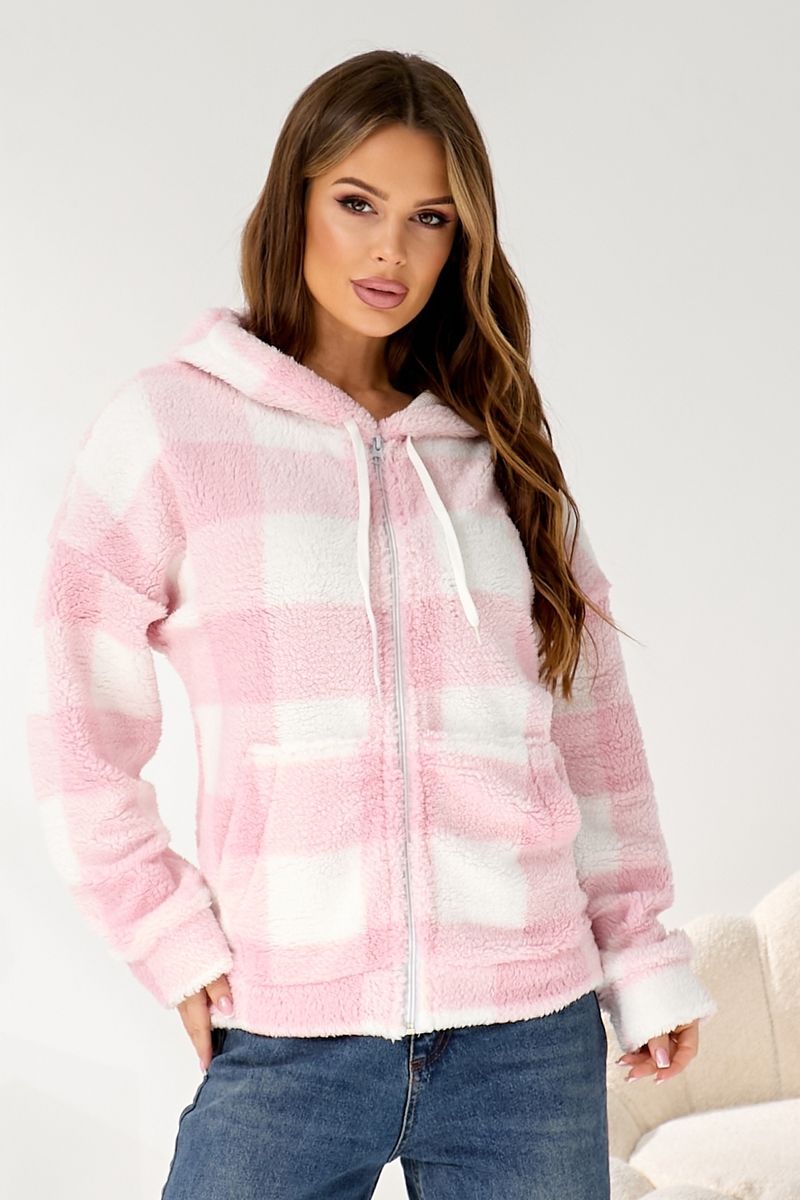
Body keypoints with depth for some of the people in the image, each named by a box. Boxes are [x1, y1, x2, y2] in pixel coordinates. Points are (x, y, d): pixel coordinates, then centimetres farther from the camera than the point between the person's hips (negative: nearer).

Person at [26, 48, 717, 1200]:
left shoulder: (500, 448, 11)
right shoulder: (170, 424, 1)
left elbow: (590, 716, 11)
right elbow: (80, 729, 1)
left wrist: (641, 955, 6)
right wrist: (177, 942, -4)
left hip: (532, 1035, 3)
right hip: (288, 1042, -2)